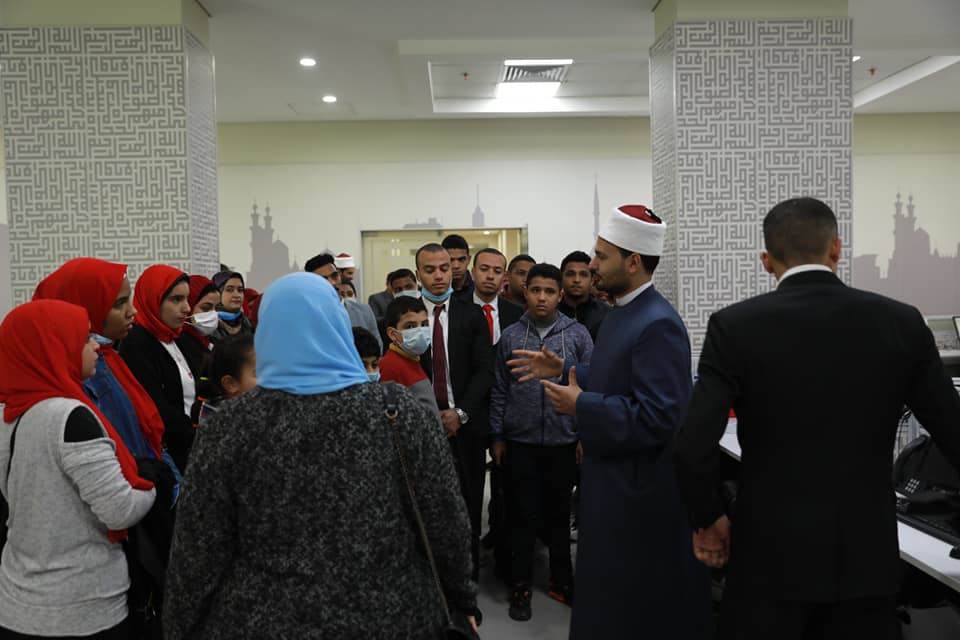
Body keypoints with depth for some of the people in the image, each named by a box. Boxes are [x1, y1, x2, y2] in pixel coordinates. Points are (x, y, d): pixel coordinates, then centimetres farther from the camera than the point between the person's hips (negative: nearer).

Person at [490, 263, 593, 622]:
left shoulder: (577, 334, -1)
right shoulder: (510, 336, 1)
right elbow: (499, 390, 4)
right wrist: (496, 437, 3)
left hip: (563, 441, 0)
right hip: (520, 441, 0)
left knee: (559, 514, 14)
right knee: (523, 515, 8)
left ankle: (562, 581, 30)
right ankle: (521, 586, 22)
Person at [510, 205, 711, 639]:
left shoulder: (658, 325, -23)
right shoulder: (622, 314, 10)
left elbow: (658, 418, -29)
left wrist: (580, 405, -23)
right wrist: (562, 372, 8)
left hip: (641, 492, -10)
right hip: (614, 480, 10)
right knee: (610, 601, 23)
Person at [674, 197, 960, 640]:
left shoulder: (735, 326, -12)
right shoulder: (902, 323, -4)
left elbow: (693, 447, -18)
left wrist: (707, 519, 0)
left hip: (771, 554, -2)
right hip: (866, 554, 2)